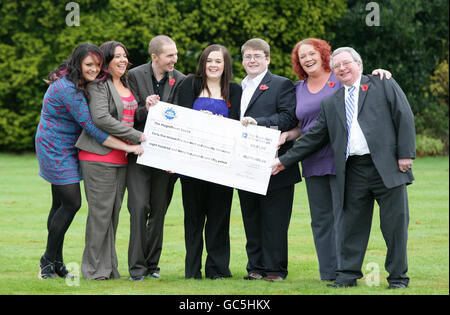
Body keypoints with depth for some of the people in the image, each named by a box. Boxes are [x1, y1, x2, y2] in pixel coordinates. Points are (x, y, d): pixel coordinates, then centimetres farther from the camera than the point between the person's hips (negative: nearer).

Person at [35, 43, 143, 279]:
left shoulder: (77, 85, 7)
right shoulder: (68, 89, -23)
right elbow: (91, 127, -24)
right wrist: (127, 147, -22)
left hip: (66, 150, 9)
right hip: (56, 150, -9)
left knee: (61, 204, 9)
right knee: (71, 203, -9)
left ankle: (54, 262, 14)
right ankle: (49, 260, 1)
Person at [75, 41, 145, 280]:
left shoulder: (127, 85, 18)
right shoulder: (98, 85, -8)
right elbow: (100, 118, -19)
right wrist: (136, 136, -18)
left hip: (121, 159, 8)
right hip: (99, 157, -8)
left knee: (114, 212, 9)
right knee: (101, 210, -7)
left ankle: (108, 267, 14)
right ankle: (93, 269, -2)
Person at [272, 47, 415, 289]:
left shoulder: (384, 85, 6)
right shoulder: (331, 103, 18)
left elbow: (404, 117, 0)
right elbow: (314, 137, 20)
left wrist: (406, 154, -9)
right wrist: (285, 160, 15)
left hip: (387, 167, -4)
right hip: (354, 171, 4)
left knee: (395, 223, -1)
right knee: (353, 223, 3)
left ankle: (398, 276, 7)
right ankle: (348, 275, 10)